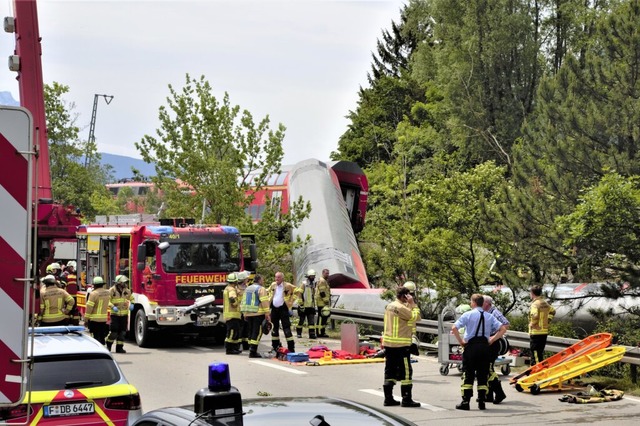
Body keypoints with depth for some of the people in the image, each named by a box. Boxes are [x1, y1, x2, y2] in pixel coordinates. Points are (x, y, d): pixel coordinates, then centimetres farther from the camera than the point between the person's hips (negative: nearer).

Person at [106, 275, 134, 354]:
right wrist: (112, 306, -24)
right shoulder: (112, 290, -7)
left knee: (122, 331, 4)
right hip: (115, 314, -5)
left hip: (124, 314, 5)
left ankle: (119, 347, 13)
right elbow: (108, 300, -8)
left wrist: (131, 304, 0)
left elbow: (131, 298, 20)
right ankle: (108, 345, 13)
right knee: (114, 331, -7)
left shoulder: (126, 290, 8)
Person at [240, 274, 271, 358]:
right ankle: (253, 352, -12)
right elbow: (264, 302, -15)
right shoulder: (261, 289, -7)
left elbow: (244, 302, 21)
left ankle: (251, 349, 15)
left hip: (248, 314, 8)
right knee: (257, 332, -6)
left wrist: (244, 314, 25)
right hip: (258, 313, -7)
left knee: (251, 332, 14)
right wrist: (267, 314, -16)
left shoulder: (248, 289, 18)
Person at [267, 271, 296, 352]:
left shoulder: (288, 286, -8)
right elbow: (269, 291, 27)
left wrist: (291, 302, -4)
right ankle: (275, 346, 22)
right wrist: (269, 299, 13)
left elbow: (297, 291, 0)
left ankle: (291, 348, -6)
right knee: (274, 328, 11)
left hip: (283, 308, -5)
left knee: (286, 328, -8)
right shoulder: (273, 285, 7)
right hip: (274, 308, 5)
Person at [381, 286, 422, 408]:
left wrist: (409, 304, 12)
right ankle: (406, 399, -4)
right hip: (401, 344, -9)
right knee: (405, 371, -4)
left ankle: (388, 398, 14)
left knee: (390, 371, 12)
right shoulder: (401, 308, -16)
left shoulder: (389, 306, 13)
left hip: (388, 343, 9)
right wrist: (412, 303, -9)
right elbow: (416, 317, -15)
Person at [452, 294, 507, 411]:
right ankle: (481, 402, 8)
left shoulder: (468, 314, -4)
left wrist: (461, 341, -3)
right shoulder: (489, 317, 8)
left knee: (468, 375, 1)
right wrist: (492, 340, 7)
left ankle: (465, 402, -3)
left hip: (471, 345, -3)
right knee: (482, 375, 9)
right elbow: (503, 329, 4)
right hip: (484, 346, 3)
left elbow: (454, 328, -13)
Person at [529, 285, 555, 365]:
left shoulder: (535, 304, -16)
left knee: (535, 353, -5)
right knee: (540, 353, 18)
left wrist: (532, 324, -16)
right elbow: (552, 311, 26)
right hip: (544, 331, 8)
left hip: (536, 332, -8)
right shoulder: (545, 303, 11)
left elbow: (534, 315, -33)